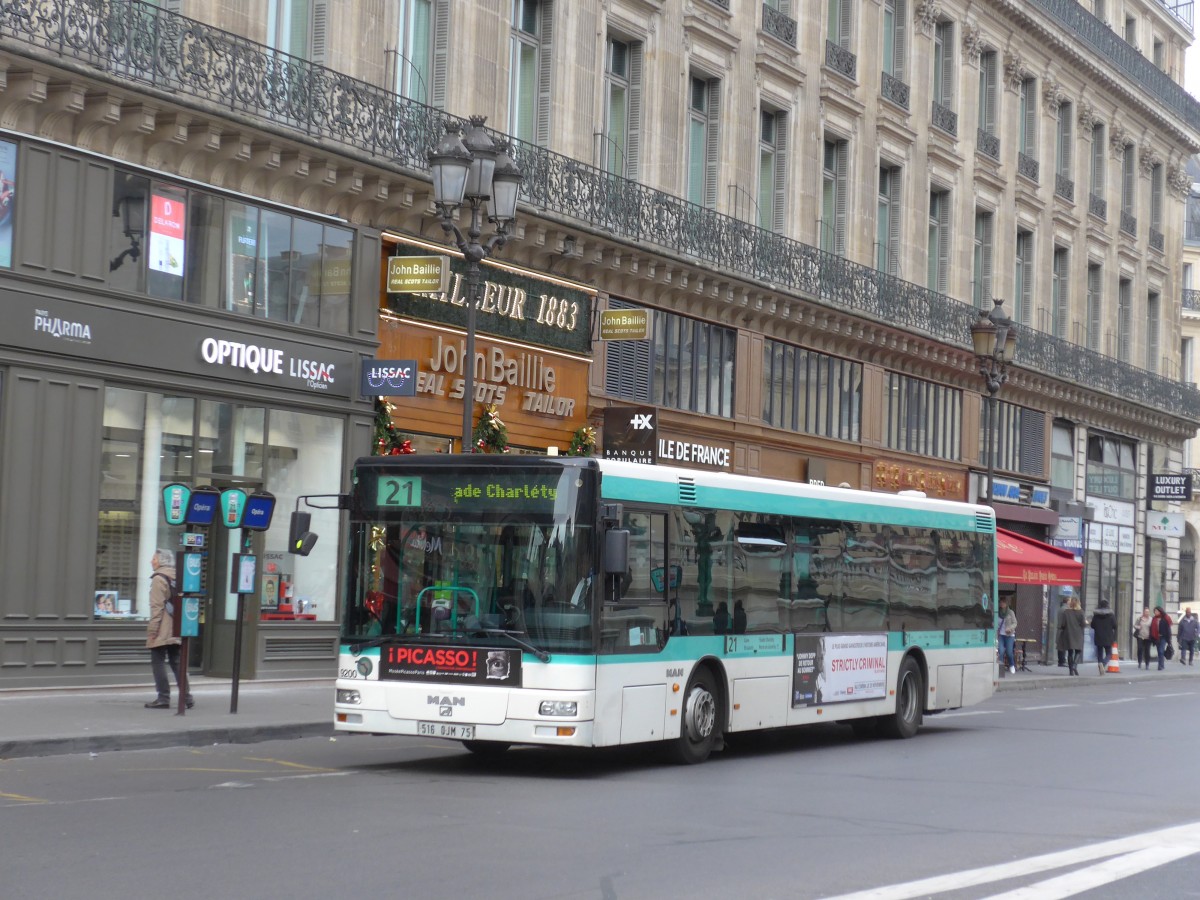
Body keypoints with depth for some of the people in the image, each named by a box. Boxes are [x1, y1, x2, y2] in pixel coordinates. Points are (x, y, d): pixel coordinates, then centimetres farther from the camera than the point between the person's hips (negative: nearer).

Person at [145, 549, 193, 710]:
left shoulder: (159, 579, -10)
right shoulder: (177, 578, 13)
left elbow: (157, 607, -15)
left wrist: (152, 630, -13)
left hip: (162, 630, -8)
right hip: (175, 630, 8)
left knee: (158, 662, -2)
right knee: (176, 662, 11)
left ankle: (163, 698, -4)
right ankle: (186, 696, 7)